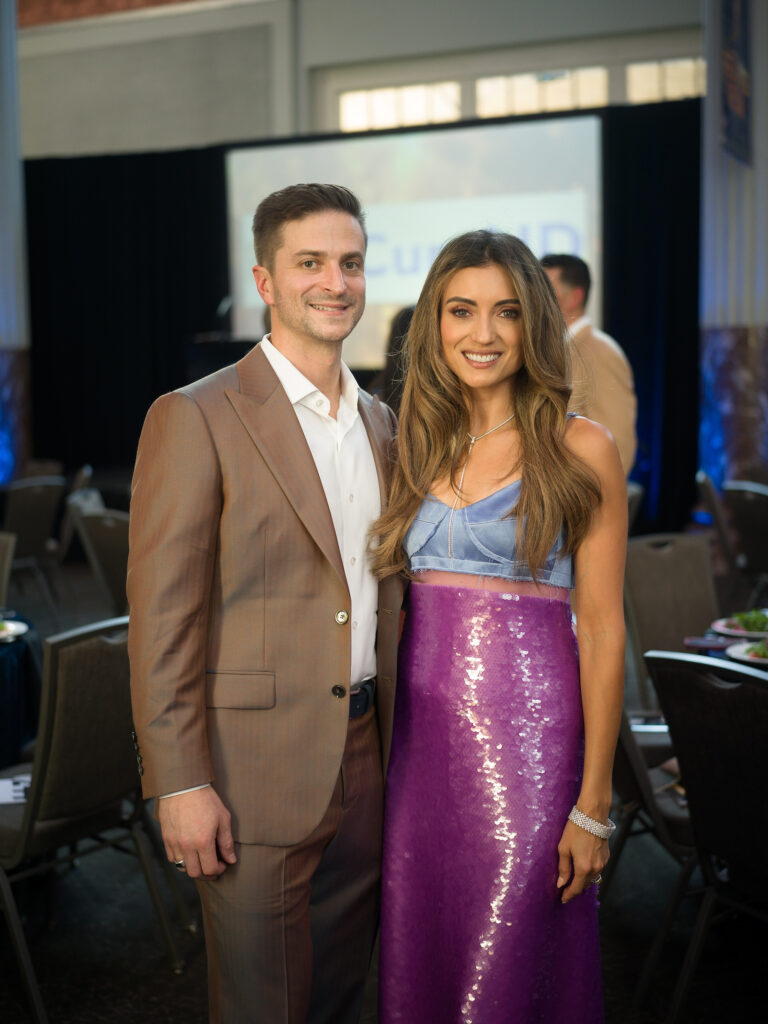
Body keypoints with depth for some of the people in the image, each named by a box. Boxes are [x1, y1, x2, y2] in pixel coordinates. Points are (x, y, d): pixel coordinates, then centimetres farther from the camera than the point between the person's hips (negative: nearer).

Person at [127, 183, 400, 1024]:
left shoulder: (380, 421, 11)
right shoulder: (196, 419, -11)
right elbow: (161, 617, -13)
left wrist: (398, 746, 13)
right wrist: (179, 785, -16)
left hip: (363, 758, 6)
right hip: (257, 768, -6)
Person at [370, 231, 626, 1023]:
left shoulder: (579, 449, -5)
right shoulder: (419, 445, 8)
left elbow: (601, 629, -7)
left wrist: (593, 803, -9)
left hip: (527, 729, -4)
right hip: (420, 728, 4)